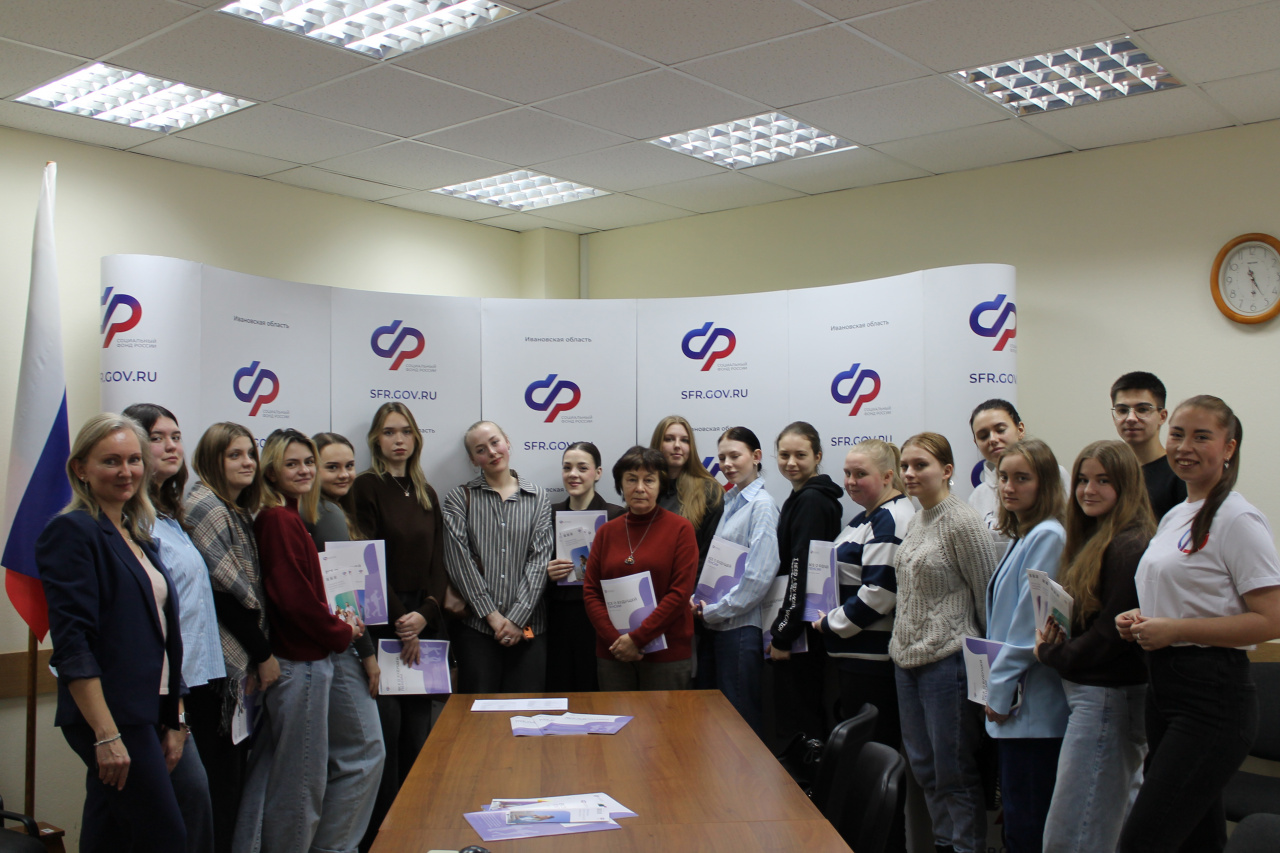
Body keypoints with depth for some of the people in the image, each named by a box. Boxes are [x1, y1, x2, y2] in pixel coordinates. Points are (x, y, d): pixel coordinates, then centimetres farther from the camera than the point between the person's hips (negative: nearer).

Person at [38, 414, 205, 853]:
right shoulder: (72, 531, -9)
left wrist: (173, 721, 14)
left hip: (145, 713, 8)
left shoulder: (138, 537, 16)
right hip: (109, 715, -8)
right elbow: (72, 643, -17)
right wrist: (106, 734, -21)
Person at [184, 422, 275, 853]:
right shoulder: (204, 506, -11)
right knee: (222, 771, -4)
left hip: (243, 663, 9)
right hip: (222, 664, -9)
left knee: (235, 765, 12)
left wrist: (260, 651, 9)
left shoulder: (240, 511, 16)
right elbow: (224, 593, -16)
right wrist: (264, 653, -11)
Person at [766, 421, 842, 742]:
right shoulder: (802, 498, 15)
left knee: (794, 721, -4)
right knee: (811, 717, 16)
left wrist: (783, 635, -19)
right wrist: (781, 630, 16)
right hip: (803, 628, 10)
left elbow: (801, 572, -21)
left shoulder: (810, 501, -15)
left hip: (803, 629, -10)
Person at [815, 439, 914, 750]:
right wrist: (831, 619, 11)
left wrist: (831, 624, -13)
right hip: (855, 651, 11)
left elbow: (879, 591, -23)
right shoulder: (869, 517, 17)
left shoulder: (890, 520, -16)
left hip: (872, 657, -10)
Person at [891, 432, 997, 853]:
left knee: (954, 771, 0)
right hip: (907, 659, 8)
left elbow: (987, 596, -9)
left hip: (947, 659, -8)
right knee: (924, 767, 14)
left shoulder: (963, 522, -12)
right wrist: (901, 644, 17)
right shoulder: (915, 522, 12)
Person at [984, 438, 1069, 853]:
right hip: (1014, 704, 10)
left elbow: (1029, 623, -17)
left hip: (1030, 705, -10)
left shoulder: (1047, 536, -14)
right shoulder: (1021, 535, 16)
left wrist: (1000, 690, -12)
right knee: (1016, 816, 14)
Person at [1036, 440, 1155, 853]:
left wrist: (1051, 653, -8)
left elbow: (1113, 631, -21)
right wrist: (1052, 634, -3)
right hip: (1088, 691, 10)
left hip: (1108, 695, -10)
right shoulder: (1093, 540, 14)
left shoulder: (1129, 547, -18)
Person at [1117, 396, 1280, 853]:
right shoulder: (1173, 517, 15)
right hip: (1162, 687, 9)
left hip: (1212, 699, -9)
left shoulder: (1238, 520, -11)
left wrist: (1174, 629, -18)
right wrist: (1140, 622, 6)